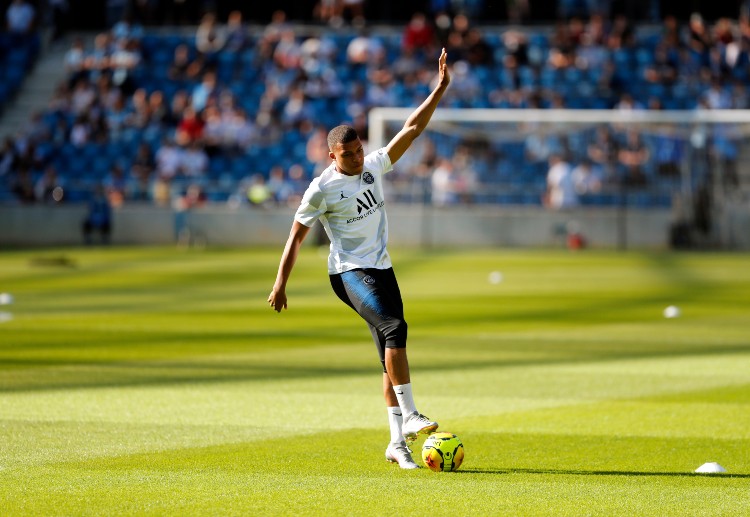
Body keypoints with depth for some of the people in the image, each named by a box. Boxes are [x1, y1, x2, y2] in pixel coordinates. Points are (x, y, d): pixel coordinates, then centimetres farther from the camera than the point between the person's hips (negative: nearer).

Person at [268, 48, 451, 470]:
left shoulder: (375, 166, 6)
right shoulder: (322, 189, -9)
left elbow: (412, 129, 7)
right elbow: (297, 235, -3)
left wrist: (440, 89, 0)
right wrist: (281, 283, -5)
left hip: (381, 267, 6)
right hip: (349, 272, -6)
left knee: (390, 349, 3)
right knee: (394, 327, -26)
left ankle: (397, 443, 6)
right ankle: (409, 416, -25)